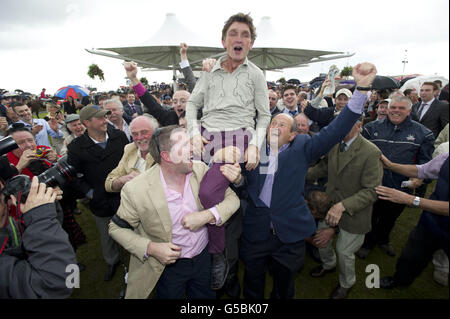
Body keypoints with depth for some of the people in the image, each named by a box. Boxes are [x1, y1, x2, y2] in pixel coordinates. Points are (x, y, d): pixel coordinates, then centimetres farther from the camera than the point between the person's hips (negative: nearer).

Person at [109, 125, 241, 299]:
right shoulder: (135, 189, -24)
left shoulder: (200, 170, -15)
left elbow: (232, 198, -8)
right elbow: (117, 228, -9)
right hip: (168, 265, -3)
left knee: (207, 295, 24)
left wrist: (208, 215, -26)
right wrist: (150, 248, -22)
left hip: (204, 258, 3)